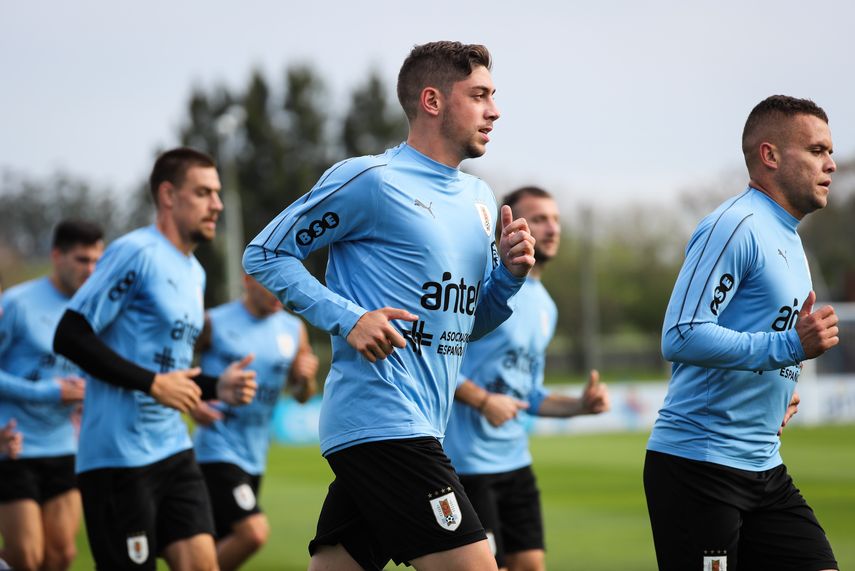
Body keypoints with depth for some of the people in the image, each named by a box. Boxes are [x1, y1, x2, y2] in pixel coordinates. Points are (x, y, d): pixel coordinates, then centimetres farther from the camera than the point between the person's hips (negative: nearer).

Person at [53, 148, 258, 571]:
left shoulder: (194, 273, 17)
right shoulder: (137, 254, -11)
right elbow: (70, 336, -17)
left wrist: (217, 388, 7)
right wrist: (153, 383, -18)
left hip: (173, 450, 8)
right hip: (120, 453, -8)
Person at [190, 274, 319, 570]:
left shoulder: (294, 330, 7)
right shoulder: (214, 323, -8)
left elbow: (301, 395, 14)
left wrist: (306, 379, -9)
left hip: (254, 455, 6)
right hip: (217, 450, -6)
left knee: (223, 545, 13)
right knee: (254, 532, -21)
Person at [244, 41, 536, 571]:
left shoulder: (479, 198, 18)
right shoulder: (370, 180, -7)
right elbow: (265, 254, -4)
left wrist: (509, 273, 5)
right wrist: (349, 319, -14)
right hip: (382, 422, -8)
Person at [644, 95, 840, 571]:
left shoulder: (790, 240, 18)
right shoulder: (736, 225, -13)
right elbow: (681, 337, -23)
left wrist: (780, 389, 13)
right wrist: (790, 346, -23)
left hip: (763, 468, 9)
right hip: (698, 460, -9)